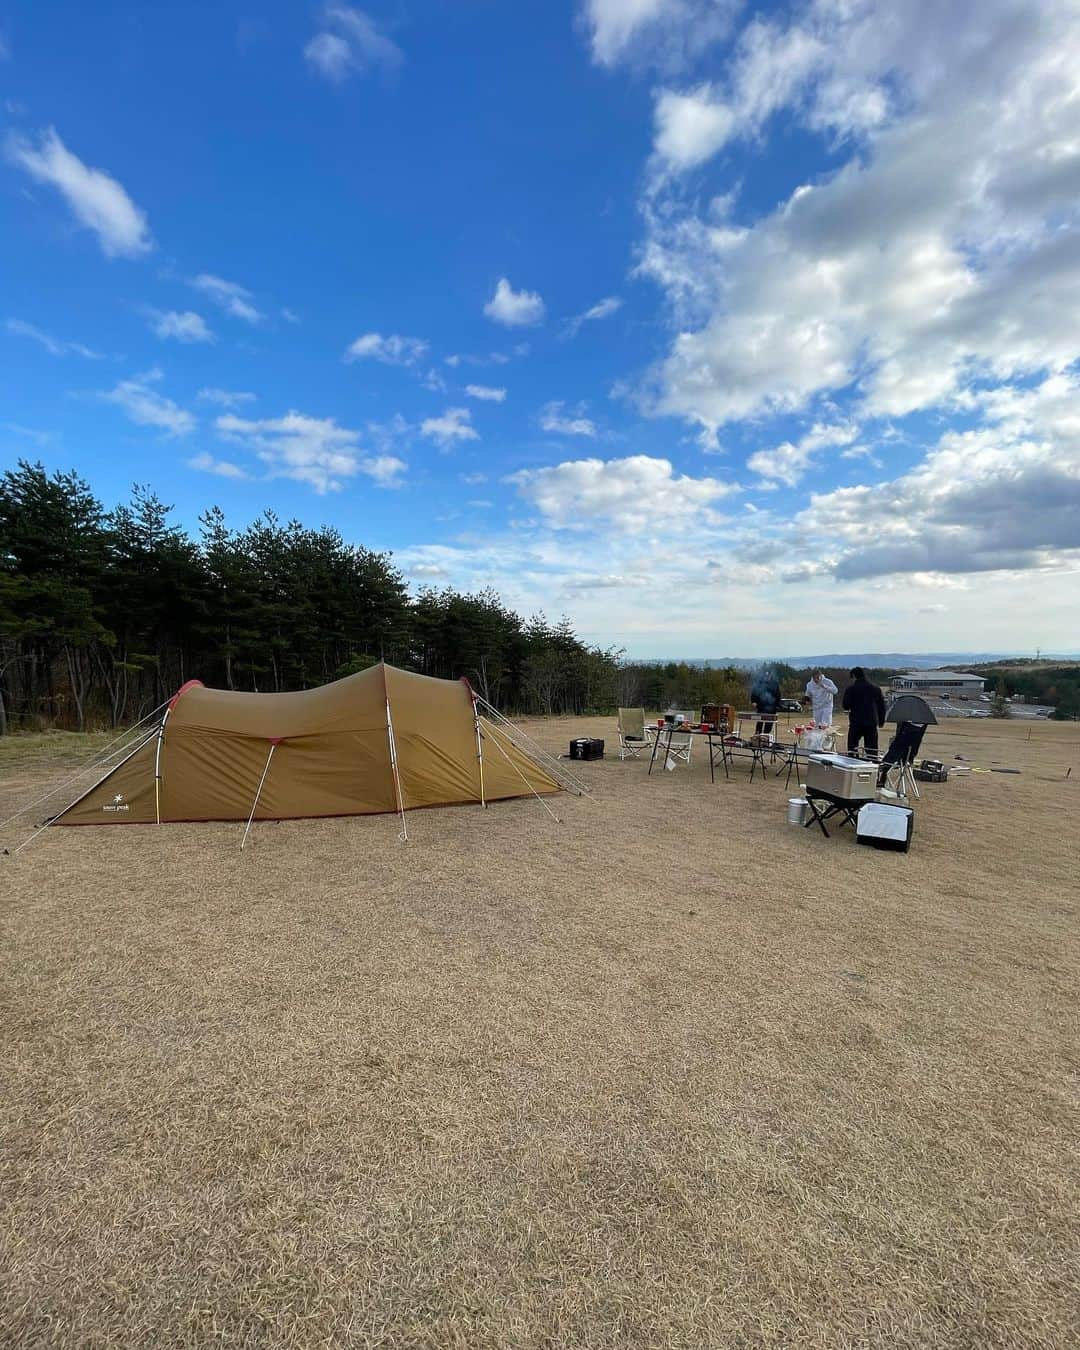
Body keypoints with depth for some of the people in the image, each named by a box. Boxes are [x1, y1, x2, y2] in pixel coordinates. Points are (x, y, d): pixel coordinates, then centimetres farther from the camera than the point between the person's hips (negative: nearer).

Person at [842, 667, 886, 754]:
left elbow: (846, 706, -10)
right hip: (872, 723, 4)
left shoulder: (851, 688, -5)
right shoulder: (876, 688, 9)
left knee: (852, 747, 7)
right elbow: (882, 707, 12)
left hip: (856, 723, -4)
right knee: (872, 749, 8)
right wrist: (881, 721, 19)